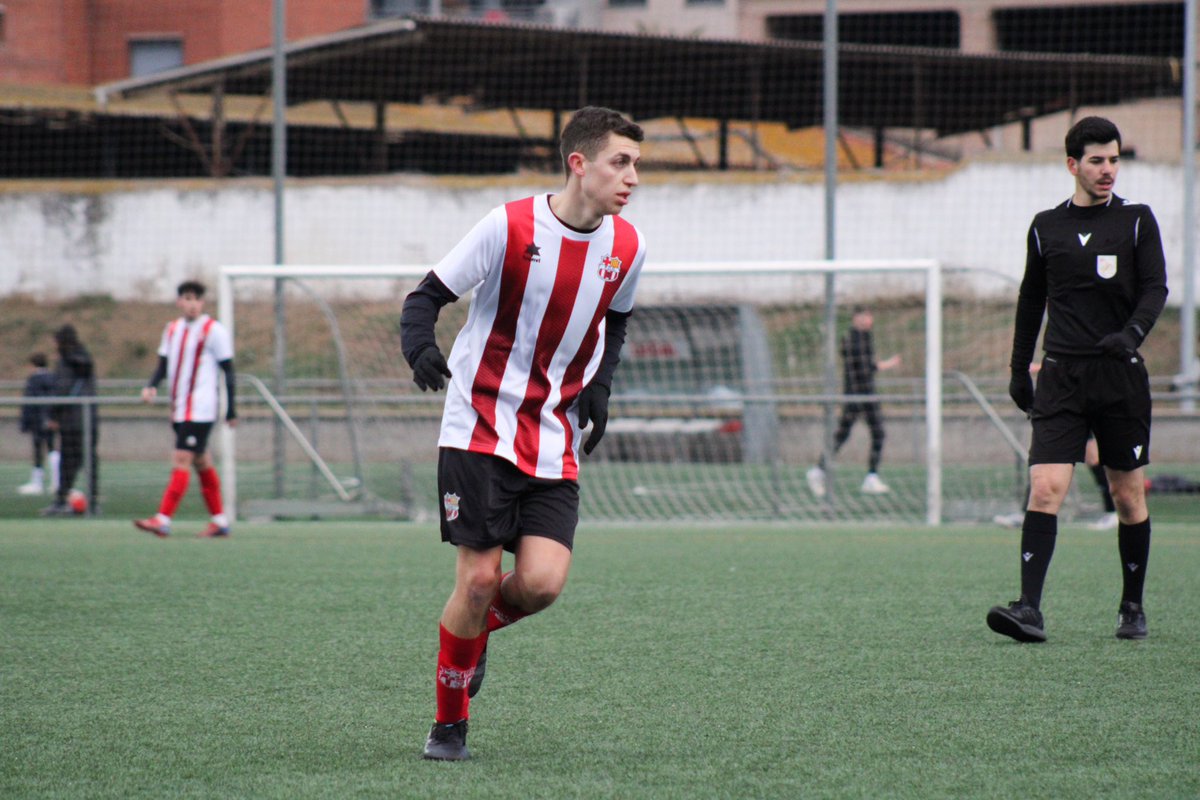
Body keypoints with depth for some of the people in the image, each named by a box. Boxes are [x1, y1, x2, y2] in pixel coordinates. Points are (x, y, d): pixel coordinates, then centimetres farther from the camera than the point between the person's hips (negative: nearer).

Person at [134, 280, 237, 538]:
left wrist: (231, 411, -6)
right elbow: (164, 364, 17)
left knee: (181, 460, -14)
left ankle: (163, 520, -20)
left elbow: (228, 371, -4)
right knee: (201, 462, 12)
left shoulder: (214, 331, -6)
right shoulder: (172, 329, 13)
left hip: (201, 408, -7)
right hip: (179, 408, 7)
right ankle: (219, 520, 19)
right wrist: (151, 386, -5)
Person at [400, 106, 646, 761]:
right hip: (480, 429, -4)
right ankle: (449, 724, 10)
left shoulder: (626, 248, 2)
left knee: (542, 582, -13)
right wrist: (418, 345, -28)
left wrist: (599, 387, 6)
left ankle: (475, 629, 22)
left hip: (554, 446, 4)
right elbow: (428, 296, -7)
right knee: (479, 577, -9)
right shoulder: (510, 227, -12)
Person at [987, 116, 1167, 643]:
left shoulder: (1137, 221, 5)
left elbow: (1155, 288, -4)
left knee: (1128, 496, 5)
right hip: (1061, 377, 1)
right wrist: (1019, 368, 19)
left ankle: (1133, 608, 20)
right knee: (1045, 490, -13)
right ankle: (1030, 609, -19)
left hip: (1120, 375, -1)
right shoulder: (1045, 227, 10)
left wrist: (1132, 333, -23)